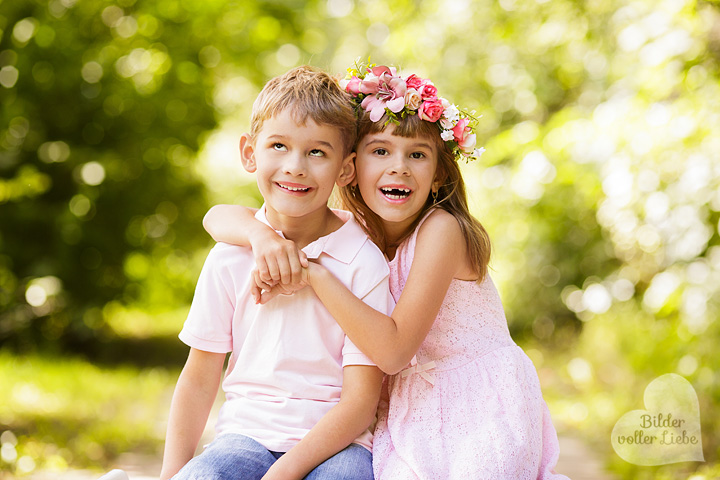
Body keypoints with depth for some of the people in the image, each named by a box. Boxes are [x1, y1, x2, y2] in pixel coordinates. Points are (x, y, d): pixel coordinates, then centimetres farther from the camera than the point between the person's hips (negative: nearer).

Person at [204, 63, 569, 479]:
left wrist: (313, 272, -25)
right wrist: (266, 237, -19)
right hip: (409, 418, 4)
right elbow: (219, 217, 2)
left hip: (480, 415, -4)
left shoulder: (440, 229, -15)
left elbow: (393, 350, -22)